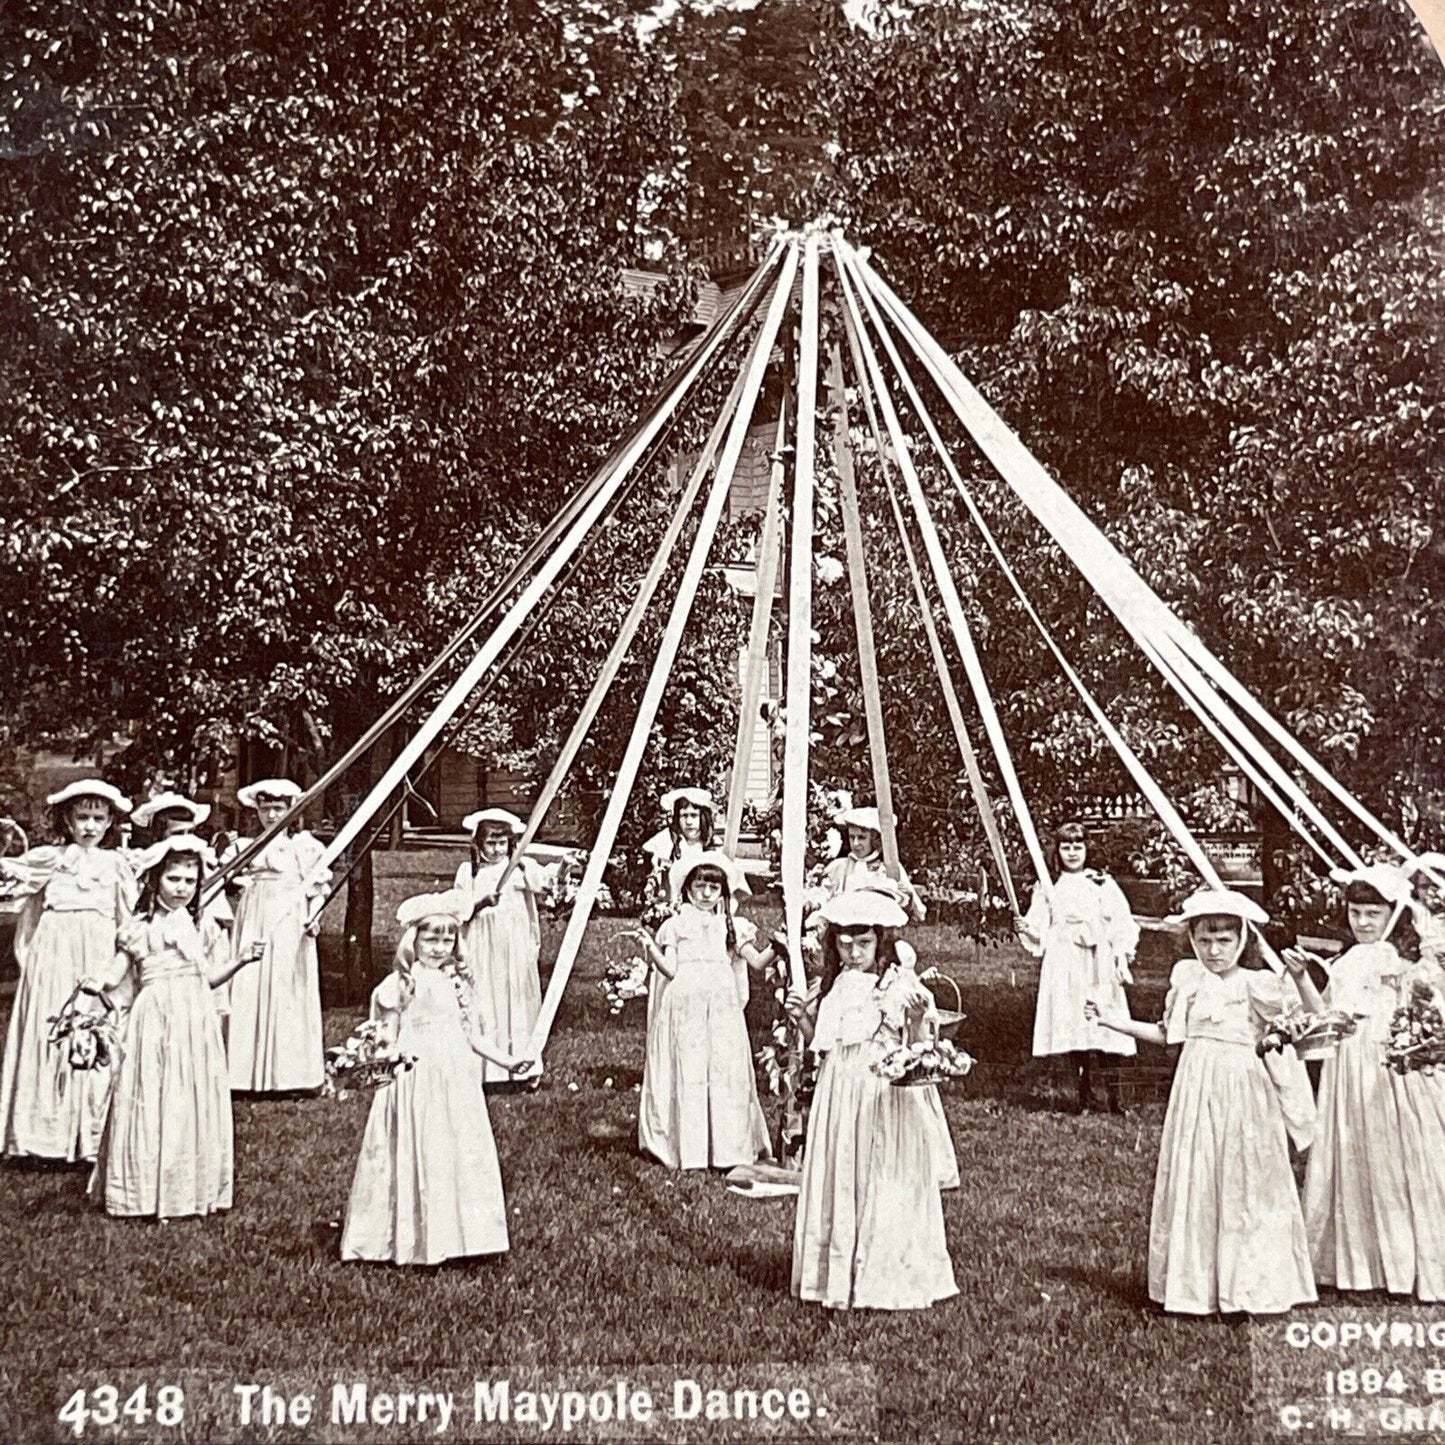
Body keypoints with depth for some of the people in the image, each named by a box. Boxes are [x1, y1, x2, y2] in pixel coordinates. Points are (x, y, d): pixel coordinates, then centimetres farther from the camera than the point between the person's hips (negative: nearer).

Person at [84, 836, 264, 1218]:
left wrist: (241, 960, 3)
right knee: (151, 1098, -2)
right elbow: (117, 975, 1)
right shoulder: (138, 929, 3)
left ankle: (193, 1189, 11)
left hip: (195, 1021, 2)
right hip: (154, 1020, -2)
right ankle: (149, 1190, 7)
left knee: (194, 1099, 3)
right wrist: (97, 984, -19)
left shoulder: (203, 928, 10)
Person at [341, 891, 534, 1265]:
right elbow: (387, 1036, -5)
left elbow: (473, 1036, 17)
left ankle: (457, 1233, 13)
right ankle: (415, 1239, 6)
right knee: (417, 1155, -2)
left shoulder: (456, 984, 12)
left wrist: (507, 1061, 11)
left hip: (456, 1082, 5)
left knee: (460, 1153, 5)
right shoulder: (400, 984, -4)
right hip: (415, 1082, -5)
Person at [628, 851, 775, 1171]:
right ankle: (688, 1148, 1)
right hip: (685, 1005, -2)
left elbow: (757, 961, 9)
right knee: (687, 1071, -4)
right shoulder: (675, 925, 8)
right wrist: (650, 947, -12)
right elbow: (670, 970, 0)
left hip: (721, 1005, 2)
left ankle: (727, 1147, 2)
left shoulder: (730, 926, 14)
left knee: (724, 1071, -3)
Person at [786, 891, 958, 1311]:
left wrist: (917, 1020, -29)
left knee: (884, 1187, -1)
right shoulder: (833, 986, 10)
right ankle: (838, 1277, 18)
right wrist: (801, 1018, 2)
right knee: (837, 1185, 8)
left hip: (886, 1100, -6)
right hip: (840, 1097, 6)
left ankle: (886, 1278, 9)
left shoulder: (901, 985, -9)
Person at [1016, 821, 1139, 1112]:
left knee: (1104, 1028, -7)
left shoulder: (1102, 884, 6)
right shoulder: (1048, 888, 9)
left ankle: (1113, 1096, -2)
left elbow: (1120, 924, 2)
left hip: (1097, 965, -1)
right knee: (1070, 1024, -1)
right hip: (1064, 967, 1)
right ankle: (1084, 1095, 9)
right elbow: (1039, 931, 7)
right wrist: (1025, 929, -13)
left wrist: (1122, 957, -7)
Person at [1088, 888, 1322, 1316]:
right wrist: (1114, 1022, 12)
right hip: (1195, 1088, 4)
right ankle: (1195, 1285, 16)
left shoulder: (1256, 985, -4)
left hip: (1242, 1091, -3)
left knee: (1246, 1185, 1)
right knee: (1192, 1185, 6)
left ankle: (1250, 1287, 12)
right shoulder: (1186, 979, 7)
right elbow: (1167, 1034, 16)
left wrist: (1300, 977, -21)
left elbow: (1316, 1020, -6)